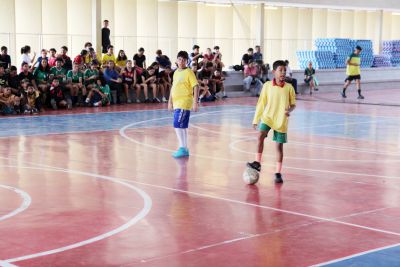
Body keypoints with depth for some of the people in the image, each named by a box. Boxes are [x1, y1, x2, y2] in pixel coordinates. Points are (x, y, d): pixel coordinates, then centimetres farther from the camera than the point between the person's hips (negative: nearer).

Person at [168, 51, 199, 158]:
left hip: (184, 103, -8)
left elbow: (196, 87, -13)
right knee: (182, 126, 10)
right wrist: (170, 102, 19)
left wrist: (195, 102, -18)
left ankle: (182, 148, -8)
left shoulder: (189, 72, -8)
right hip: (177, 103, 8)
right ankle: (184, 149, 16)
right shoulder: (176, 73, 14)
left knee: (178, 125, -13)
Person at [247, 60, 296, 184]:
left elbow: (293, 104, 5)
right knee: (261, 136, -23)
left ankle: (278, 173, 10)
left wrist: (289, 110, -18)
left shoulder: (289, 87, -3)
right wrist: (256, 119, 6)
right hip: (268, 117, 0)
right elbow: (261, 103, 4)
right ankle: (257, 163, -12)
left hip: (281, 120, 0)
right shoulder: (267, 86, -2)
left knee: (279, 145, 3)